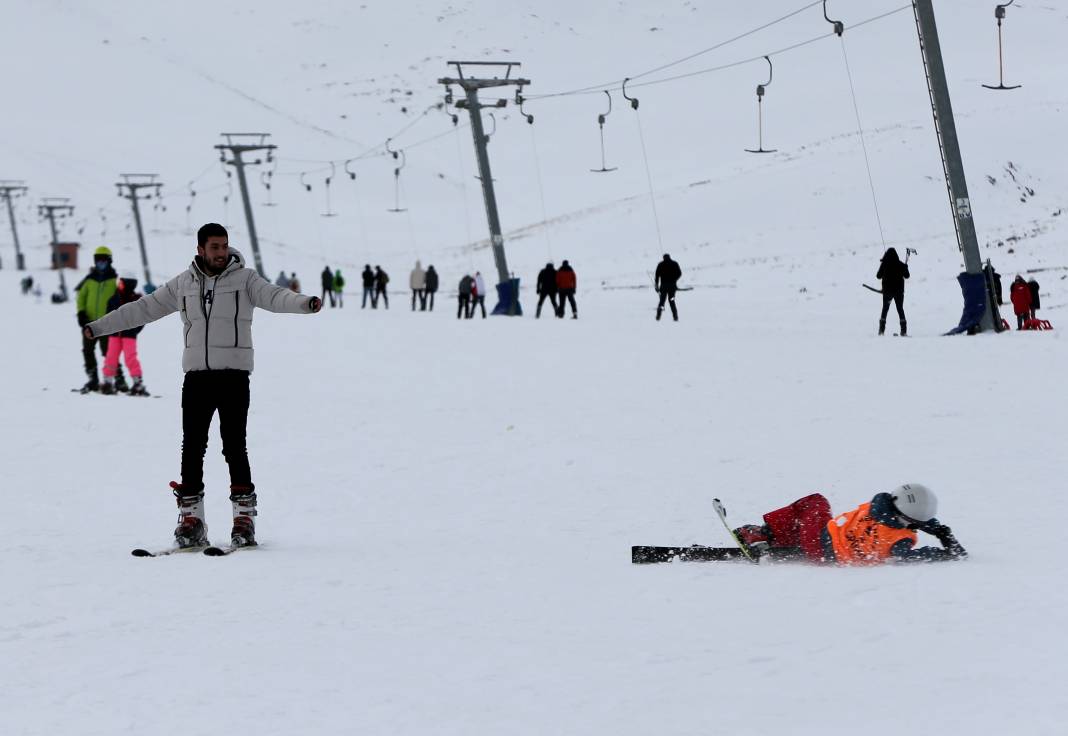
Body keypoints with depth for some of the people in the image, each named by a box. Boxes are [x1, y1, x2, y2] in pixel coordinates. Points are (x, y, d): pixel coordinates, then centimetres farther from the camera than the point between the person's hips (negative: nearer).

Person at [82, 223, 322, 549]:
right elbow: (144, 308, 16)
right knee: (192, 448, 3)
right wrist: (99, 327, 18)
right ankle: (191, 520, 9)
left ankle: (244, 518, 3)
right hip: (196, 376, 3)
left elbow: (274, 296, -18)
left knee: (234, 446, -5)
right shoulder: (183, 284, 9)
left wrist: (305, 302, -38)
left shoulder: (244, 278, -1)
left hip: (233, 375, -3)